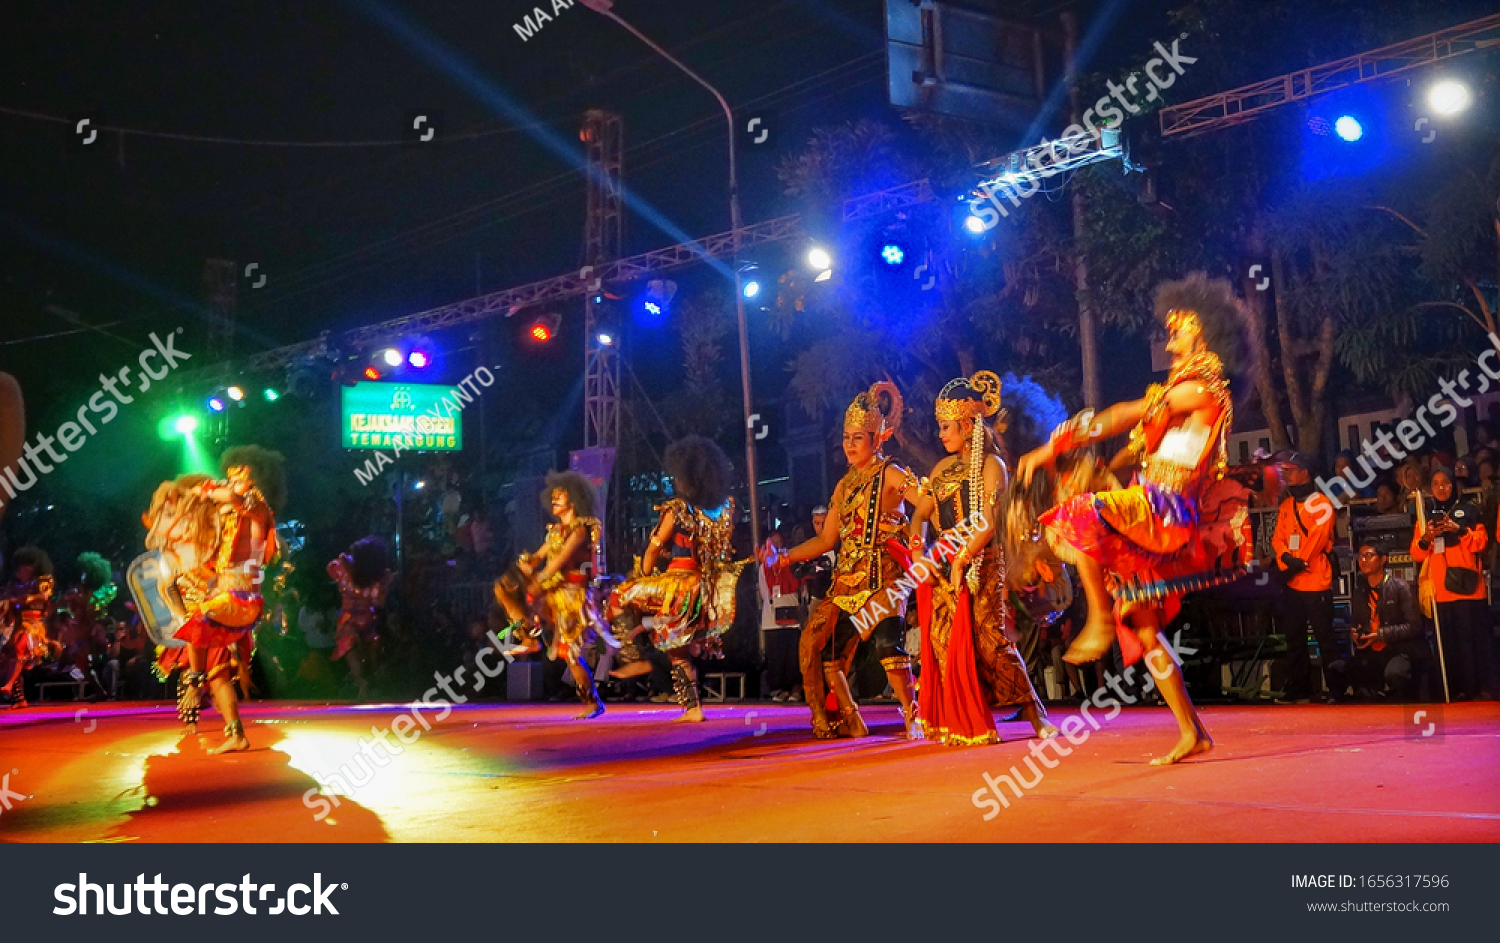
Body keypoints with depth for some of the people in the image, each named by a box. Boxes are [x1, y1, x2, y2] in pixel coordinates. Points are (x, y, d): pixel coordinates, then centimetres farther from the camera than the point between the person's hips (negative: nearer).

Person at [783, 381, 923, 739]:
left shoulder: (890, 475, -2)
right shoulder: (844, 484, 16)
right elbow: (826, 540, 18)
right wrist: (785, 556, 12)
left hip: (882, 577, -7)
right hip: (847, 578, 7)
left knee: (888, 643, -24)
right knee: (818, 644, 3)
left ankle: (913, 718, -11)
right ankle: (850, 721, 17)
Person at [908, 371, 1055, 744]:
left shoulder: (990, 465, -4)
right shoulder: (944, 467, 16)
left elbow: (988, 524, -13)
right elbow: (921, 511, 14)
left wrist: (962, 559, -21)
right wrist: (917, 540, -6)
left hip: (980, 564, -6)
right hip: (944, 564, 6)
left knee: (990, 639, -12)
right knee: (945, 640, 0)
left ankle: (1036, 714, -2)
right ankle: (960, 724, 6)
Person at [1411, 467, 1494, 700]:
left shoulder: (1468, 510, 9)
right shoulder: (1425, 515, 14)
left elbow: (1481, 541, -1)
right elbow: (1416, 554, 9)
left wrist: (1459, 530, -15)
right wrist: (1426, 538, -11)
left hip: (1467, 584, -2)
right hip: (1440, 588, 2)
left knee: (1475, 635, -4)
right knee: (1450, 639, 0)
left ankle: (1484, 687, 2)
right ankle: (1459, 689, 4)